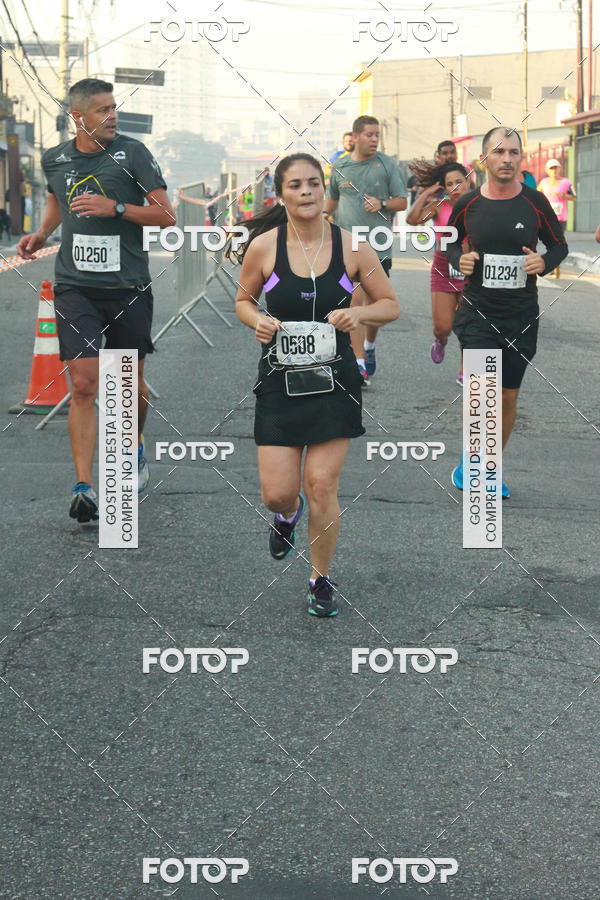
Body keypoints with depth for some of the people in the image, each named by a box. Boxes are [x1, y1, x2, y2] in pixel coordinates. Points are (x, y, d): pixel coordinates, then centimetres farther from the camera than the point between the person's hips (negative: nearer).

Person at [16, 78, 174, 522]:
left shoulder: (131, 153, -4)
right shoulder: (55, 160, 5)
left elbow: (166, 215, -5)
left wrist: (117, 207, -17)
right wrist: (42, 234, 11)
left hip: (128, 286, -1)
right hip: (76, 286, 1)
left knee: (131, 384, 12)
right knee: (83, 385, -9)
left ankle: (134, 449, 42)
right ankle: (84, 488, -7)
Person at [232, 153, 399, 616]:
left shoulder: (352, 246, -4)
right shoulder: (264, 246, -4)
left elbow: (391, 305, 5)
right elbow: (243, 300, 11)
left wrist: (358, 312, -15)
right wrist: (257, 321, -10)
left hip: (334, 381, 0)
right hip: (280, 381, 1)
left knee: (322, 488, -2)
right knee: (277, 493, -1)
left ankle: (322, 580, 21)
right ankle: (289, 514, 39)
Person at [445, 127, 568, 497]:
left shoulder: (535, 202, -4)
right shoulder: (467, 204, -4)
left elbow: (559, 245, 8)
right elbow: (450, 241, 14)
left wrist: (545, 263, -13)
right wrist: (459, 259, -7)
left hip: (522, 316, 2)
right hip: (477, 313, -2)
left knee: (509, 397, 11)